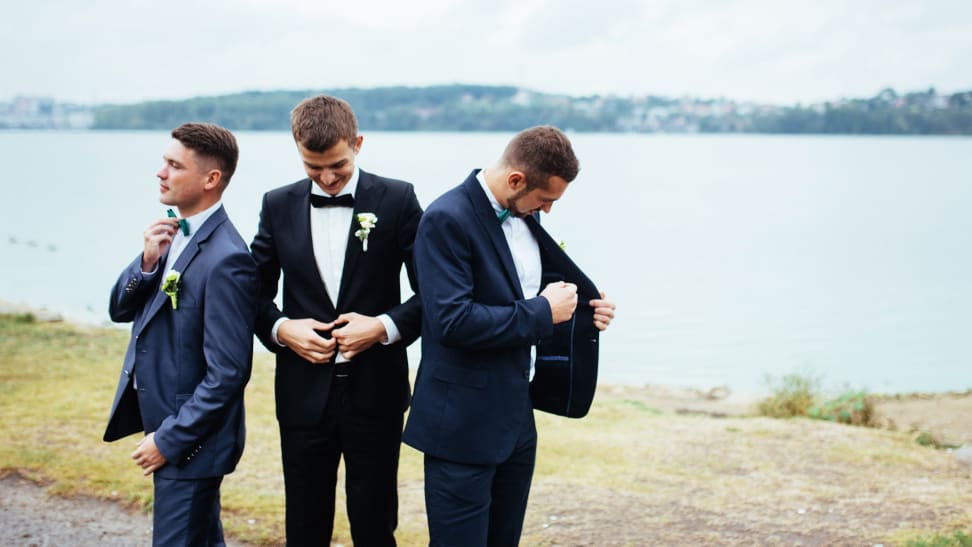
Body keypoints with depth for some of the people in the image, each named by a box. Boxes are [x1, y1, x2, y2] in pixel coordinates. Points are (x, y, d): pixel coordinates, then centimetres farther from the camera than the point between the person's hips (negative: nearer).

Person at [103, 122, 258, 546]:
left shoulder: (225, 259, -24)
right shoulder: (173, 233, 4)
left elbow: (227, 374, -23)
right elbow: (119, 310, 7)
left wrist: (168, 440, -17)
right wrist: (147, 261, -12)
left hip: (190, 438, -9)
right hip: (160, 417, 9)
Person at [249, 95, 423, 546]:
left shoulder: (397, 200, -4)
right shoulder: (279, 205, 5)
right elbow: (256, 293, 10)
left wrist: (385, 326, -16)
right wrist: (281, 328, -9)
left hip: (375, 393, -2)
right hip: (304, 394, 2)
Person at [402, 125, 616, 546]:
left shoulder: (525, 215, 8)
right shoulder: (447, 219, -19)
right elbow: (452, 321, -28)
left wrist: (580, 310, 2)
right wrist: (542, 312, -20)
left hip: (515, 416, 9)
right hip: (464, 426, -8)